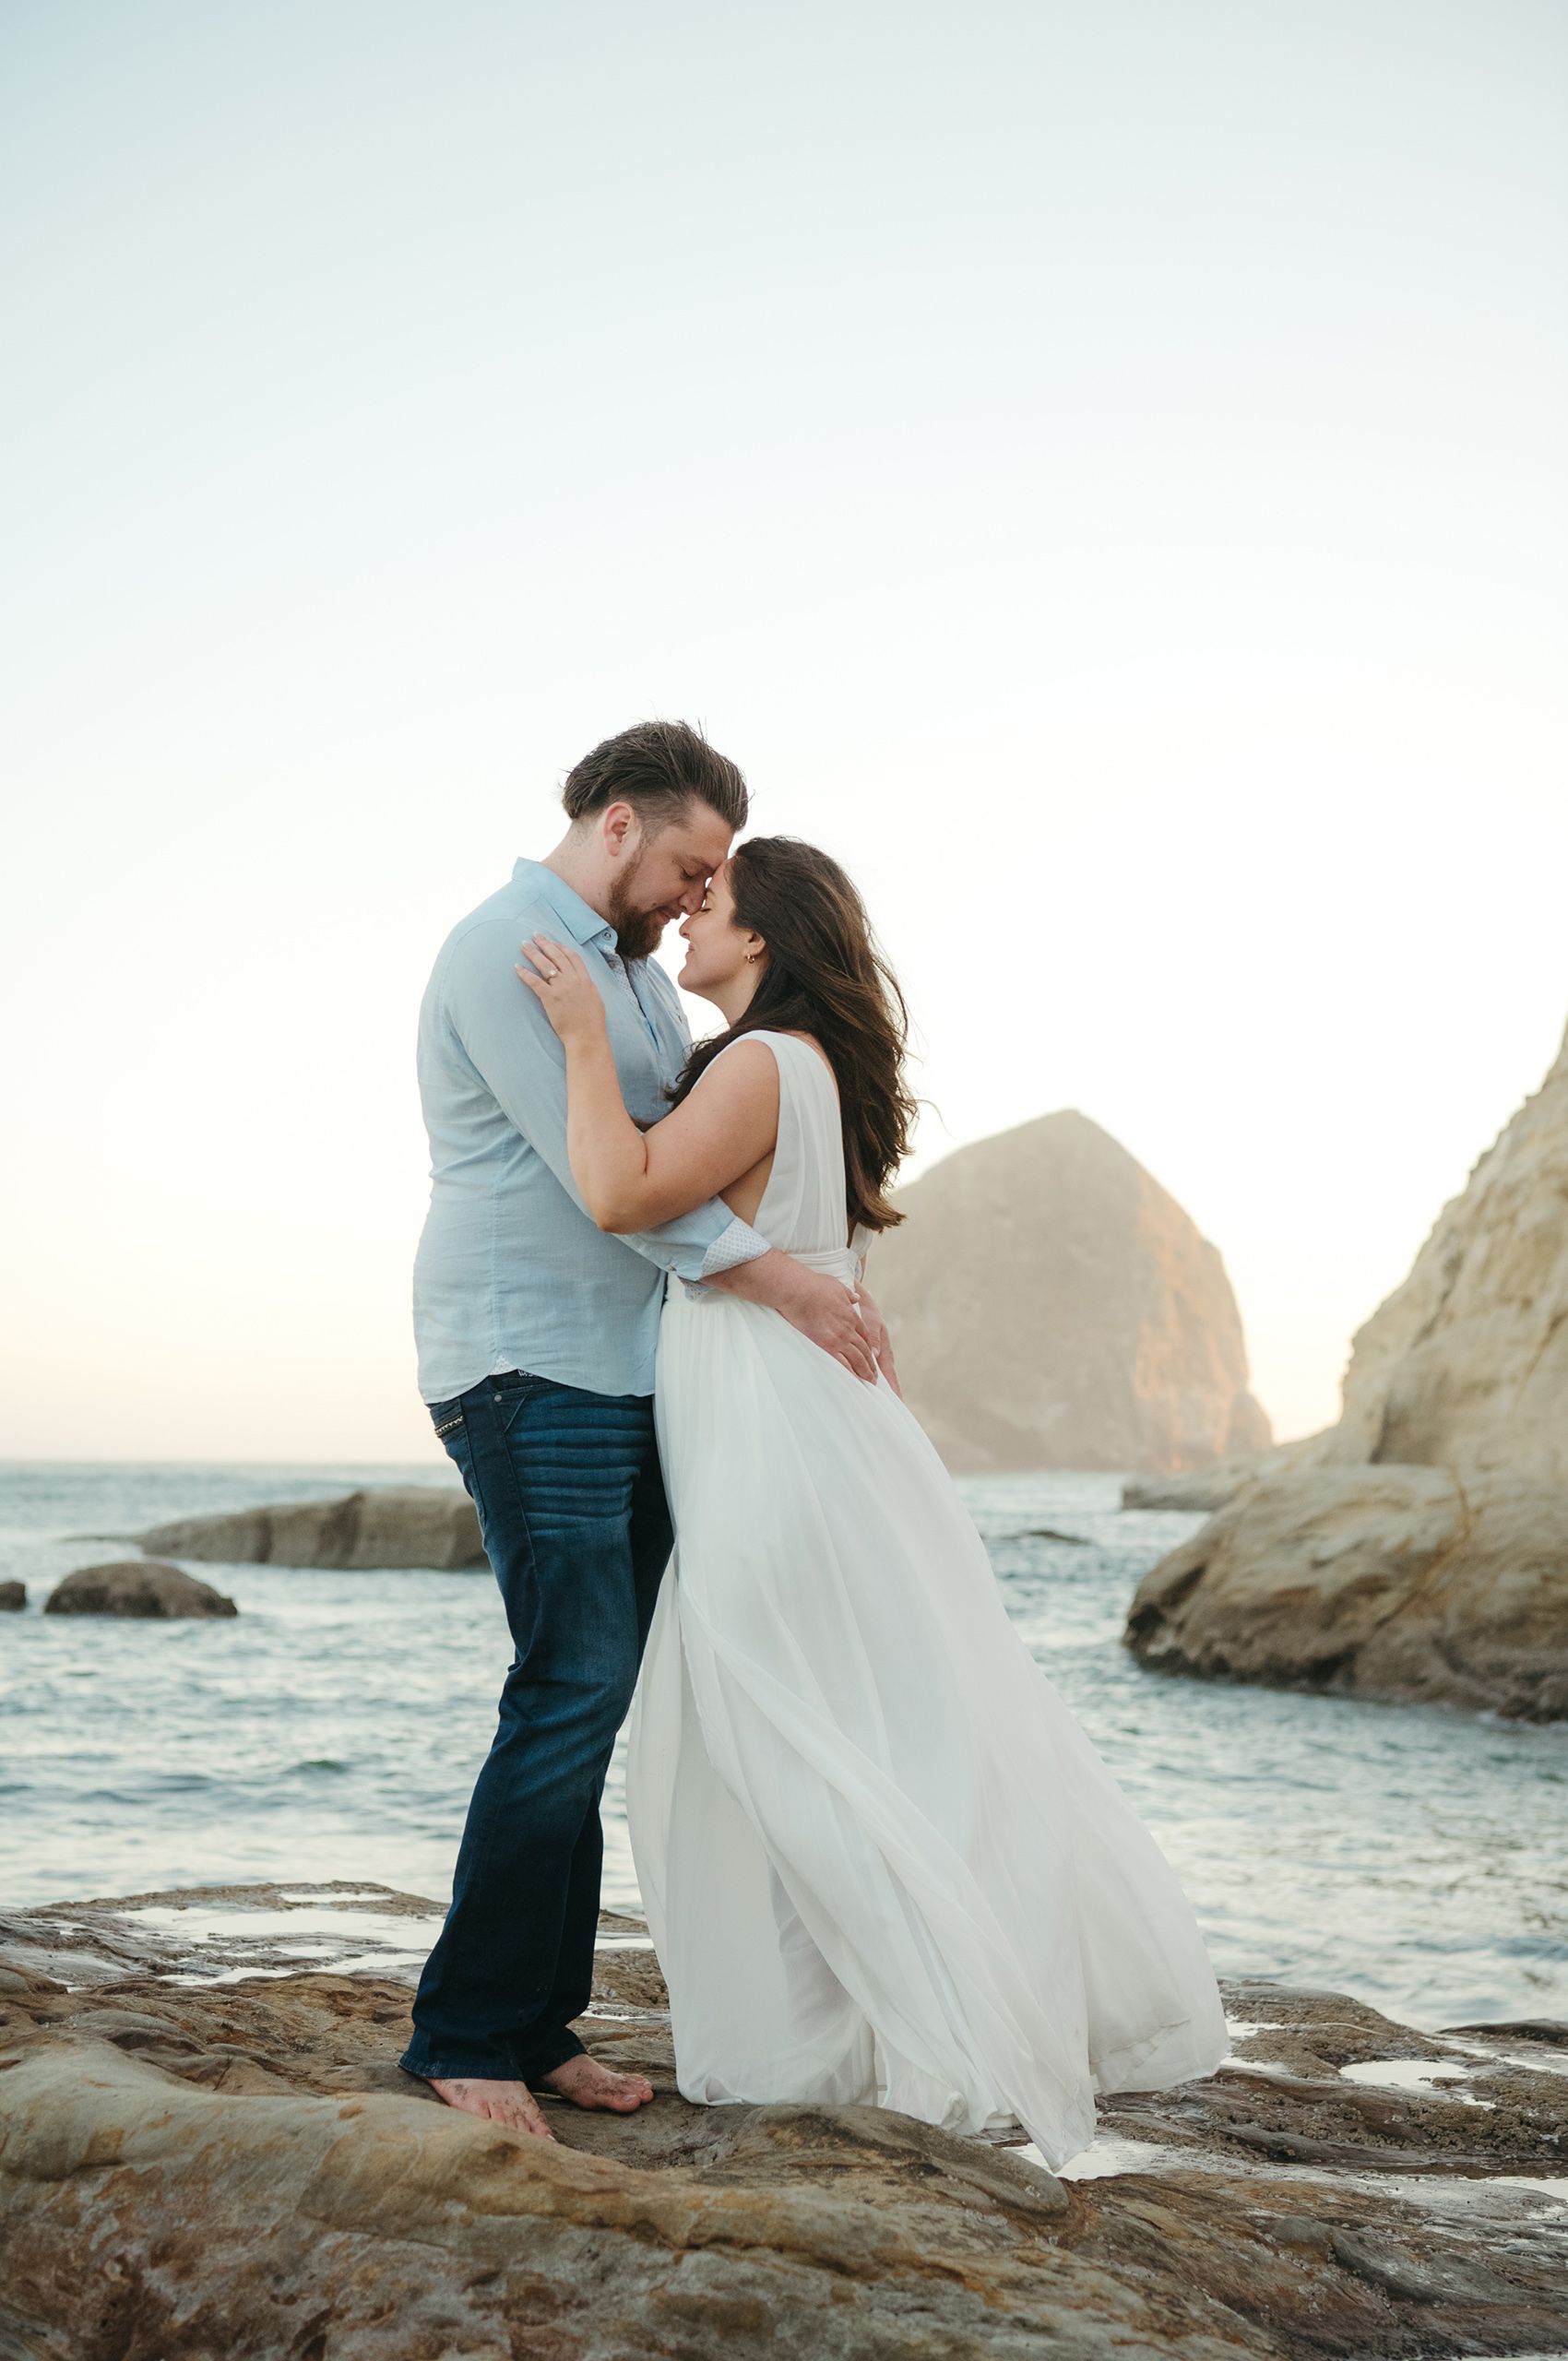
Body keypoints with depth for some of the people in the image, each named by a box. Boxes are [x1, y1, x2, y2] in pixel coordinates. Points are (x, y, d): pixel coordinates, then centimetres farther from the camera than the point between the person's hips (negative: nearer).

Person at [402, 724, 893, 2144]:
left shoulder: (637, 970, 20)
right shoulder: (505, 951, -9)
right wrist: (782, 1282, -16)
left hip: (628, 1378, 9)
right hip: (530, 1372, -9)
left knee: (589, 1706, 6)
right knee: (574, 1688, -13)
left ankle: (540, 2024, 12)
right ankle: (466, 2038, -4)